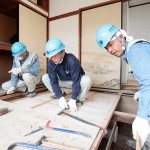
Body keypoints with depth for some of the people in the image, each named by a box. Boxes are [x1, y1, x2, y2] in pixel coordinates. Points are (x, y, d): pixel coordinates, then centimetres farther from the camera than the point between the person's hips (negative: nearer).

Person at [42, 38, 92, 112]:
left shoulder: (72, 60, -35)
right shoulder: (51, 63, -20)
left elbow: (76, 81, -35)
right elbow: (53, 81, -22)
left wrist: (73, 100, -37)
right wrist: (60, 97, -31)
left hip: (77, 80, -4)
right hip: (64, 81, 4)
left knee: (86, 80, -37)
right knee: (45, 78, -12)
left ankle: (79, 99, -9)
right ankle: (60, 95, 3)